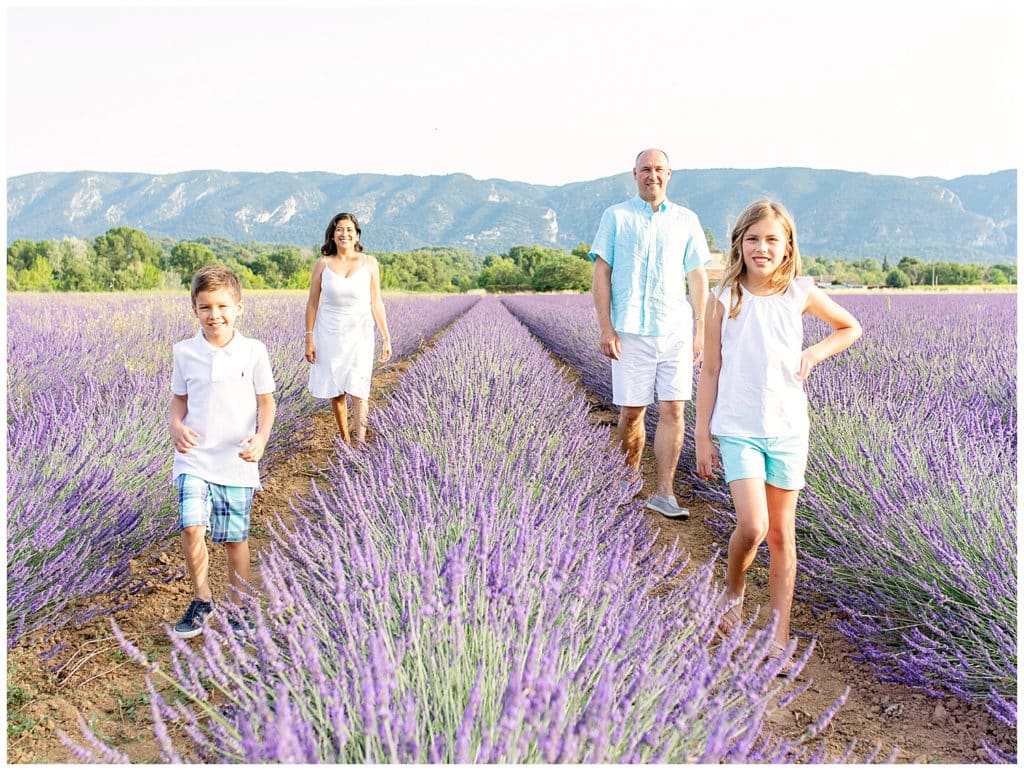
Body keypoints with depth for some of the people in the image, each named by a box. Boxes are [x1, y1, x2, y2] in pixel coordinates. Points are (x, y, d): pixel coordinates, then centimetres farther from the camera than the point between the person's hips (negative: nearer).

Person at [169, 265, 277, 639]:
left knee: (235, 538, 9)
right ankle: (201, 599, 9)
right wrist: (176, 426, -9)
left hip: (238, 462, -1)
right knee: (192, 529, -15)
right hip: (194, 458, 1)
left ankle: (238, 608, 29)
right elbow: (179, 399, 12)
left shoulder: (254, 351, -4)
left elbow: (266, 402, 2)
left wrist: (261, 437, -15)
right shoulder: (185, 352, 1)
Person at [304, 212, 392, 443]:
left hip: (359, 334, -1)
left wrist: (386, 337, 1)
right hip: (329, 335, 1)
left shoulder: (369, 263, 1)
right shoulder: (322, 264, 1)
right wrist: (309, 339, -1)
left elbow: (376, 303, 3)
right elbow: (312, 304, 3)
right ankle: (345, 440, 22)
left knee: (358, 392, -9)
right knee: (335, 392, 7)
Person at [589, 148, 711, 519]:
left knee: (673, 410, -6)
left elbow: (697, 277, 13)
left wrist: (700, 328, 6)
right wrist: (605, 327, -6)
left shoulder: (686, 220, 12)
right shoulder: (615, 217, 7)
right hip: (630, 331, -1)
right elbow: (601, 274, 3)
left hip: (676, 330, 1)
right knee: (631, 412, 3)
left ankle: (664, 494, 0)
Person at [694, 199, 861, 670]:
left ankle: (780, 638, 18)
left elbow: (850, 328, 18)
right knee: (752, 526, -15)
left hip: (788, 429, 2)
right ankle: (732, 589, 19)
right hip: (737, 429, -2)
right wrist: (702, 437, 1)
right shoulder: (723, 300, -4)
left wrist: (815, 352, -1)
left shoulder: (801, 294, 0)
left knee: (782, 533, 7)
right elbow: (710, 372, 0)